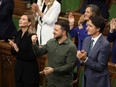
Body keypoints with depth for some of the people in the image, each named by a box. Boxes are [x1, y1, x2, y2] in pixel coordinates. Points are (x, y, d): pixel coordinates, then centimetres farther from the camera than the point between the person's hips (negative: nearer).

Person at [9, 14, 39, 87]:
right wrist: (13, 46, -11)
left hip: (30, 71, -6)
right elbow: (13, 53, 8)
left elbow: (32, 56, -19)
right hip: (18, 68, 6)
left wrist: (18, 50, -20)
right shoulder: (18, 34, 2)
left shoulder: (32, 36, -16)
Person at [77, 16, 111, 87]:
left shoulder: (105, 44, -18)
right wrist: (81, 57, -11)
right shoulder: (87, 40, 4)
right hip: (87, 79, 6)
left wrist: (85, 59, -24)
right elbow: (83, 62, 10)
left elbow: (100, 67, -18)